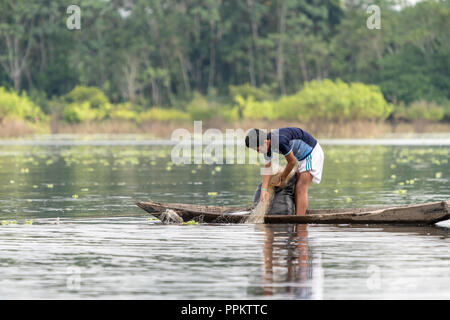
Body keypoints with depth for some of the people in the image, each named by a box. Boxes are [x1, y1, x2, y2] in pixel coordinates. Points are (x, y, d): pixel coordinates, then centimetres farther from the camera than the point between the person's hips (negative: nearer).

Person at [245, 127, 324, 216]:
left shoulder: (280, 141, -31)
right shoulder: (267, 144, -4)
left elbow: (292, 162, -18)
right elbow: (268, 167, 2)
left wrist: (281, 179, -3)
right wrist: (263, 189, -7)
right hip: (303, 156, 9)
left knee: (301, 189, -14)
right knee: (298, 189, 8)